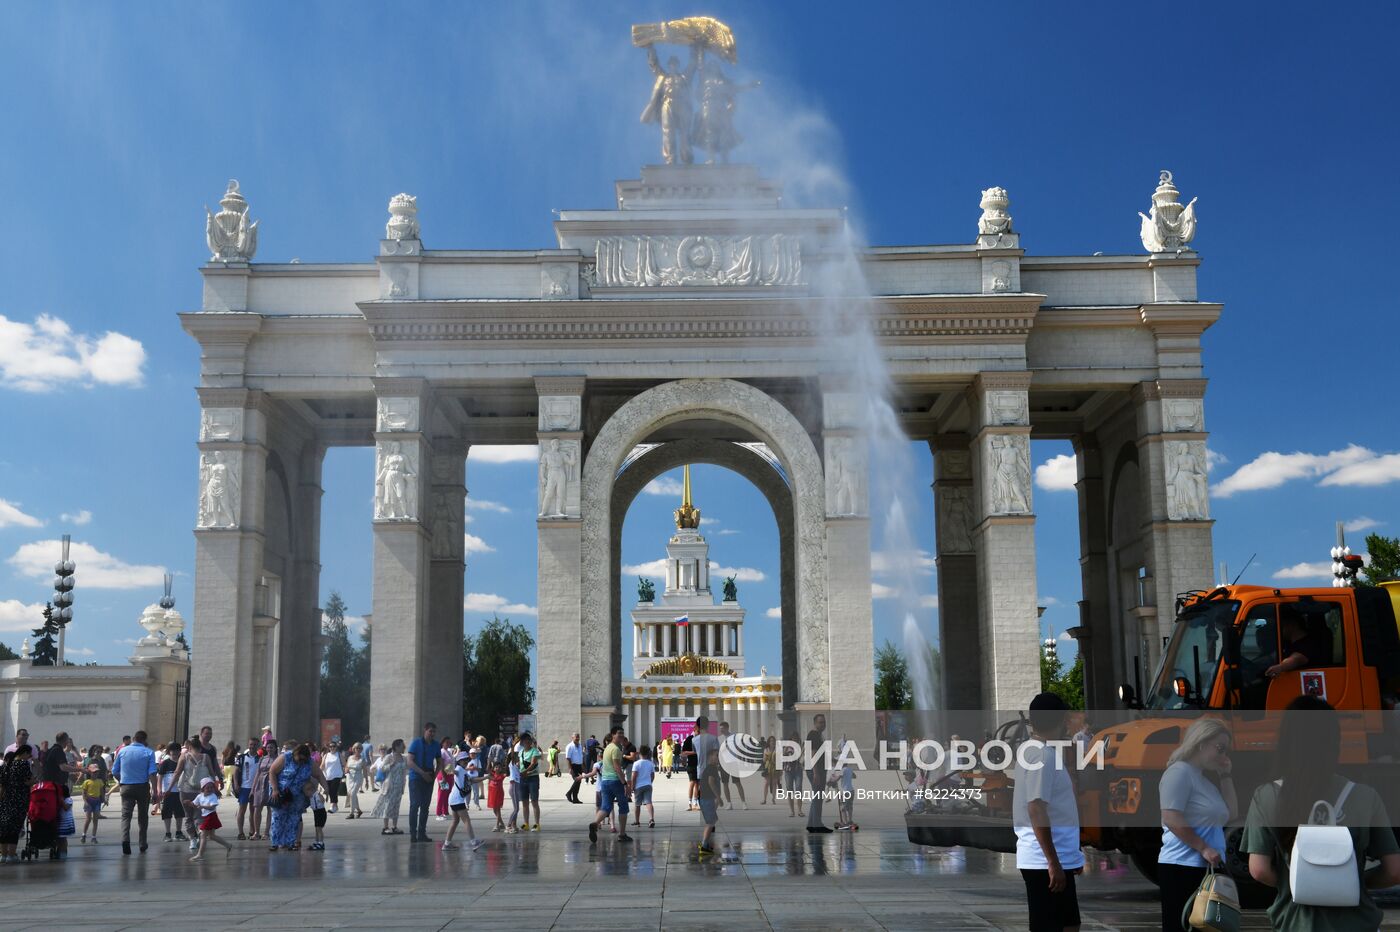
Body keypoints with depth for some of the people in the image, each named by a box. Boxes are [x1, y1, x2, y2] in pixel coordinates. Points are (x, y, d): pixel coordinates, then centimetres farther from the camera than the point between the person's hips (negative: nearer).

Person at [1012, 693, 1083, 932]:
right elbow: (1036, 810, -24)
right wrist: (1053, 863, -24)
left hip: (1059, 859, 10)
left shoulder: (1032, 750, 12)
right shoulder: (1044, 755, -18)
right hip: (1046, 862, -10)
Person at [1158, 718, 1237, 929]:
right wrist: (1204, 849, -18)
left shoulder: (1206, 779, 20)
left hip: (1205, 868, 10)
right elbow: (1171, 819, -18)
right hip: (1182, 867, -9)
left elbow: (1231, 813, 19)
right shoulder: (1180, 771, -9)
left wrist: (1226, 776, 14)